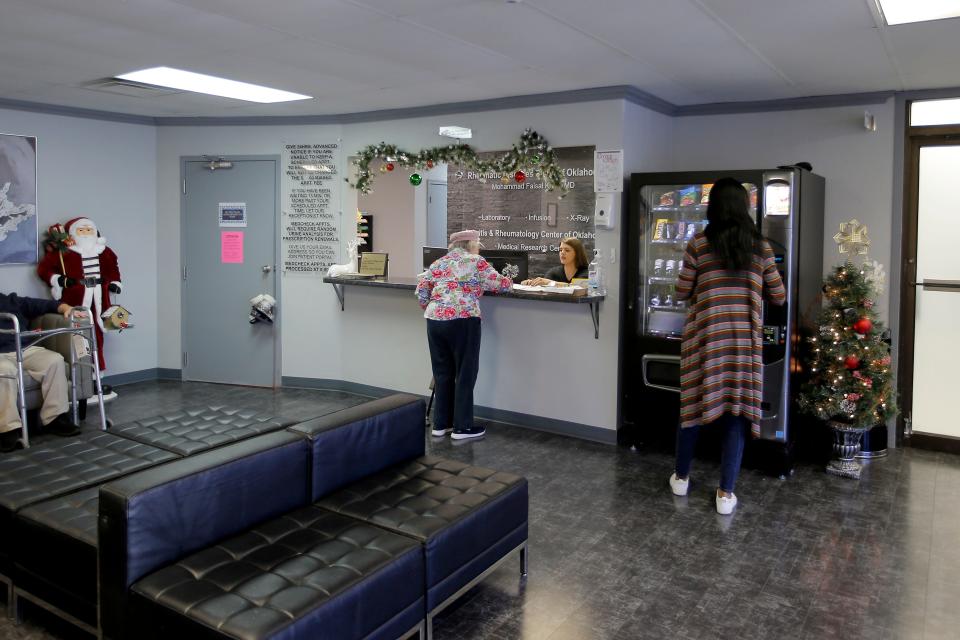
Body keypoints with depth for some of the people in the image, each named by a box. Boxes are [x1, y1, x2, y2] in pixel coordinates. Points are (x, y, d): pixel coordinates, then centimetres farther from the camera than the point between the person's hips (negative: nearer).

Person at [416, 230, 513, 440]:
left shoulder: (438, 263, 18)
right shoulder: (476, 262, 4)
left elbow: (421, 290, 12)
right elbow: (499, 284, 6)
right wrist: (509, 281, 28)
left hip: (434, 320, 6)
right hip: (462, 321, -5)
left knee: (442, 373, 14)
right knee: (465, 373, 4)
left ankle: (440, 424, 21)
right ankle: (462, 427, 9)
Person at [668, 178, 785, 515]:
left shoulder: (699, 243, -3)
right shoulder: (760, 246, 4)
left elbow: (682, 292, 2)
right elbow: (778, 297, 11)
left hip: (705, 335, -1)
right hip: (744, 338, 1)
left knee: (693, 403, 13)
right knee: (738, 410, 5)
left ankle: (681, 476, 27)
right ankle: (726, 493, 7)